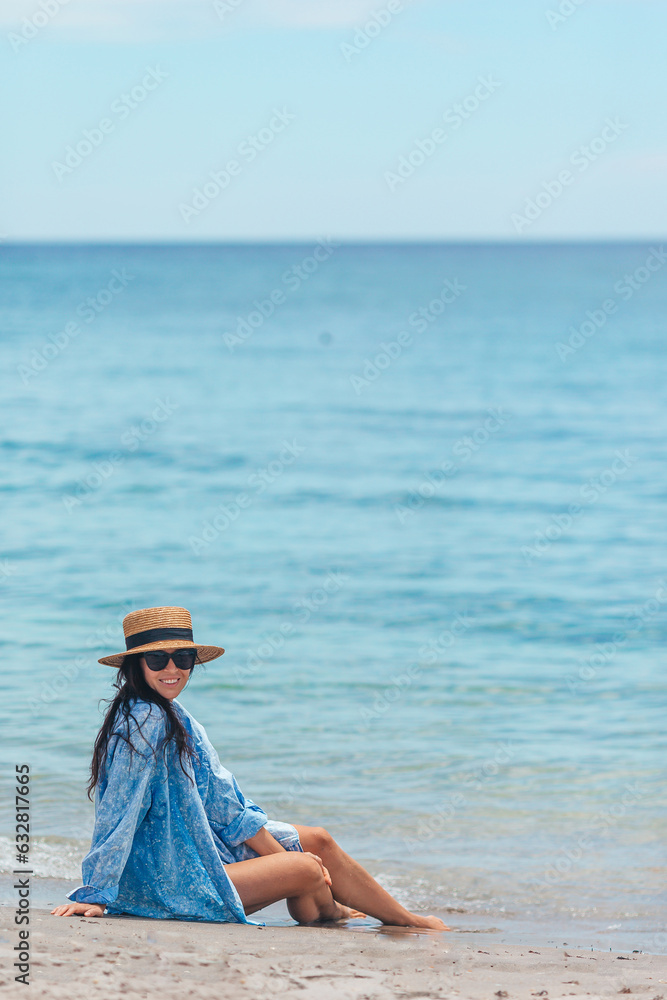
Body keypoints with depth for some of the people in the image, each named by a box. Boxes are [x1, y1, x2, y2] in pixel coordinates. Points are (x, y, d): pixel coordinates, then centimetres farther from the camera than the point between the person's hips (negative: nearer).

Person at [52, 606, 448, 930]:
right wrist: (96, 896, -25)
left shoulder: (172, 715, 7)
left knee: (319, 841, 12)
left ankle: (406, 919, 30)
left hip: (199, 844, 10)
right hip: (167, 881, -10)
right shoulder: (145, 722, -23)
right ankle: (331, 912, 27)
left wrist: (280, 853, 6)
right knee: (308, 872, -6)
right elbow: (119, 814, -25)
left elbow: (219, 798, 9)